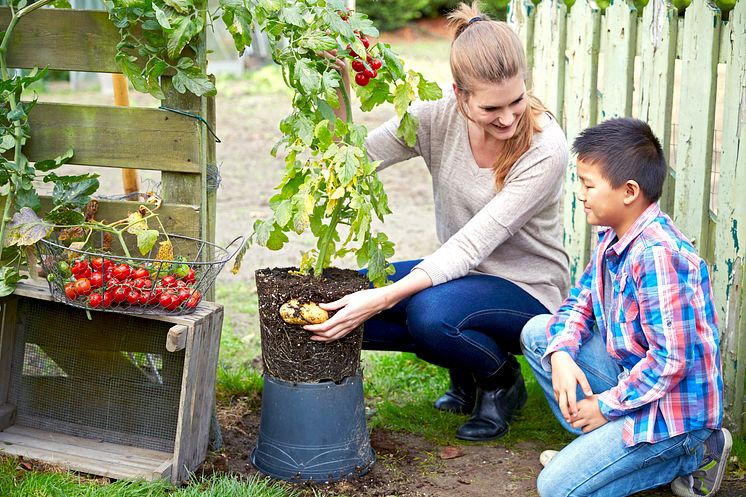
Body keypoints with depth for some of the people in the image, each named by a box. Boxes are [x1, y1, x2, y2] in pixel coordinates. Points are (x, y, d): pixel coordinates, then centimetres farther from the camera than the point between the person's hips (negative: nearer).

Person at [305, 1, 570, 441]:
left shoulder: (546, 148, -25)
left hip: (529, 292, -5)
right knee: (343, 302, -14)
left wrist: (383, 299, -39)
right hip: (458, 273, 6)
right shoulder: (438, 118, -12)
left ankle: (502, 380, -1)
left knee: (431, 312, -35)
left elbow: (472, 245, -30)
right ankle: (465, 371, 7)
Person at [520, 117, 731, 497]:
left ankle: (692, 454, 0)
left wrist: (607, 405, -17)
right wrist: (561, 353, -8)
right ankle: (594, 441, 8)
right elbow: (581, 299, 13)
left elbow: (672, 361, -28)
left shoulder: (657, 255, -29)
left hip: (672, 406, -9)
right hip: (631, 372, 9)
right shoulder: (612, 237, 1)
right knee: (537, 333, 8)